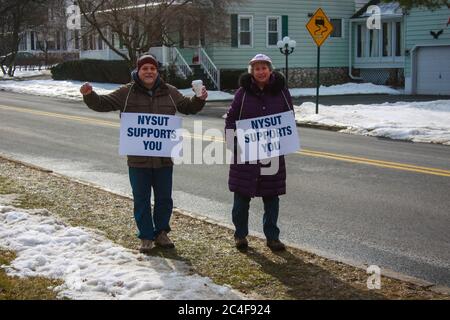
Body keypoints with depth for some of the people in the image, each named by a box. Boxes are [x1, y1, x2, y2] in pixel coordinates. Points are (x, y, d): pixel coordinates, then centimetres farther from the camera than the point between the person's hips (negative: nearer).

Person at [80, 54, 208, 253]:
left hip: (164, 158, 2)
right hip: (138, 159, -2)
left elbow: (188, 107, 19)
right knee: (141, 200, 6)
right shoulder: (127, 93, -2)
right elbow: (102, 104, 0)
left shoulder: (169, 92, 6)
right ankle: (146, 237, 20)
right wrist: (89, 95, -19)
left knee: (164, 199, 12)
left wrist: (199, 100, 0)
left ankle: (161, 233, 30)